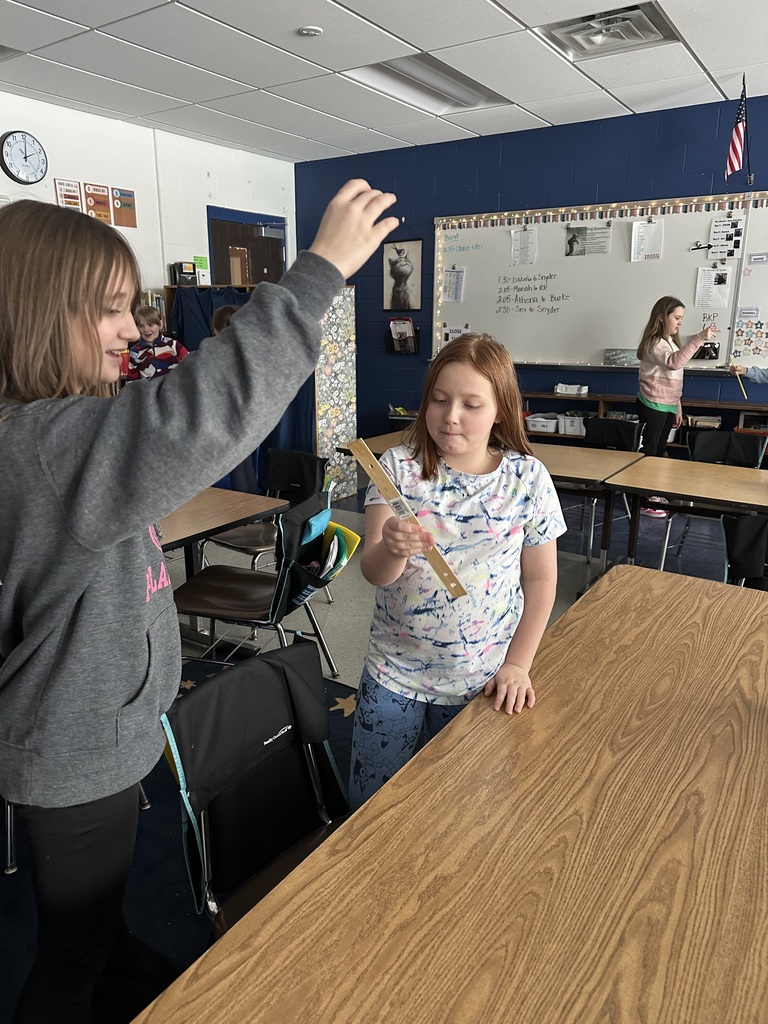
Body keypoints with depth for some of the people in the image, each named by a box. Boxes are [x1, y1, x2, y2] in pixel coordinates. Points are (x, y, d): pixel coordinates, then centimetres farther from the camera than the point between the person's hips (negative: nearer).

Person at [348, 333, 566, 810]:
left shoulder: (527, 477, -9)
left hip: (482, 682, 0)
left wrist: (517, 665, -5)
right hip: (395, 674, 1)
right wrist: (392, 550, -40)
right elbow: (374, 573, -18)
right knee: (372, 805, 14)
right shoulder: (399, 467, -10)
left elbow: (540, 579, -1)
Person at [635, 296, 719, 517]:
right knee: (648, 452, -7)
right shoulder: (654, 343, -14)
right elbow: (674, 362, -35)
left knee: (659, 451, 13)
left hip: (667, 407, 10)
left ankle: (651, 493, 23)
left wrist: (677, 407, 19)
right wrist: (699, 339, -40)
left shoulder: (669, 341, 17)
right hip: (652, 406, -10)